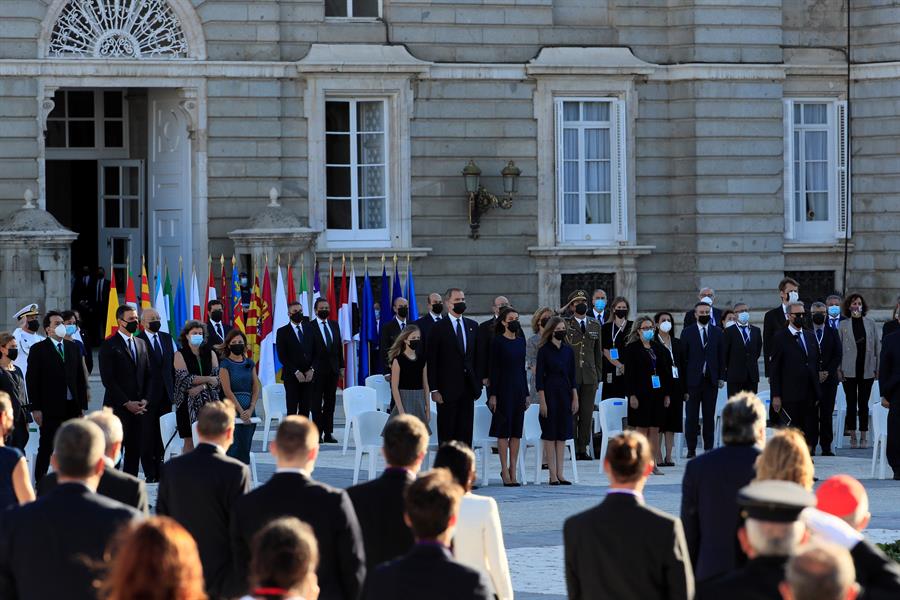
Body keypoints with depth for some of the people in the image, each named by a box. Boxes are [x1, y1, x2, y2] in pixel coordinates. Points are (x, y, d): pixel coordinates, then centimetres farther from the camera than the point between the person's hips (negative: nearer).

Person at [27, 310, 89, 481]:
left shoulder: (73, 348, 12)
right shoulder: (38, 350, -2)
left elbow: (80, 378, 13)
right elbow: (32, 380, -5)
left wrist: (82, 406, 7)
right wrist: (36, 408, -11)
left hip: (72, 408, 4)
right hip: (50, 409, -4)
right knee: (46, 448, -1)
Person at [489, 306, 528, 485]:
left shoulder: (521, 341, 11)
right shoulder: (497, 341, -6)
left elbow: (522, 367, 15)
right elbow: (493, 368, -8)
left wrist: (526, 393, 12)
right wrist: (492, 394, -12)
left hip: (518, 388, 6)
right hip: (503, 388, -6)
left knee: (516, 431, 6)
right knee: (503, 430, -3)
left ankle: (512, 470, 10)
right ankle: (505, 471, 0)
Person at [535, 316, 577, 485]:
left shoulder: (568, 351, 9)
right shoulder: (544, 351, -5)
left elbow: (572, 376, 12)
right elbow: (539, 377, -7)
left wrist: (575, 398, 6)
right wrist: (542, 401, -13)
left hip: (565, 393, 5)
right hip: (549, 393, -5)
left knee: (562, 435, 5)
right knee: (550, 434, -2)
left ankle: (560, 474, 9)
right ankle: (553, 475, 0)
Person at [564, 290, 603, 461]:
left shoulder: (595, 325, 13)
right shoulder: (564, 324, 1)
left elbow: (598, 351, 16)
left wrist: (598, 374, 11)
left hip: (589, 376, 3)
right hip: (570, 375, -3)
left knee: (587, 414, 2)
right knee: (571, 413, -3)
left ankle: (583, 448, 8)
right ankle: (574, 448, 1)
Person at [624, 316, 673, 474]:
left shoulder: (659, 348, 13)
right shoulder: (632, 349, -2)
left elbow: (666, 371, 14)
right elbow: (629, 373, -7)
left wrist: (667, 394, 8)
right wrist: (632, 395, -14)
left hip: (657, 394, 5)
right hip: (641, 394, -5)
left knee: (655, 430, 4)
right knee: (642, 429, -4)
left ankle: (653, 463, 7)